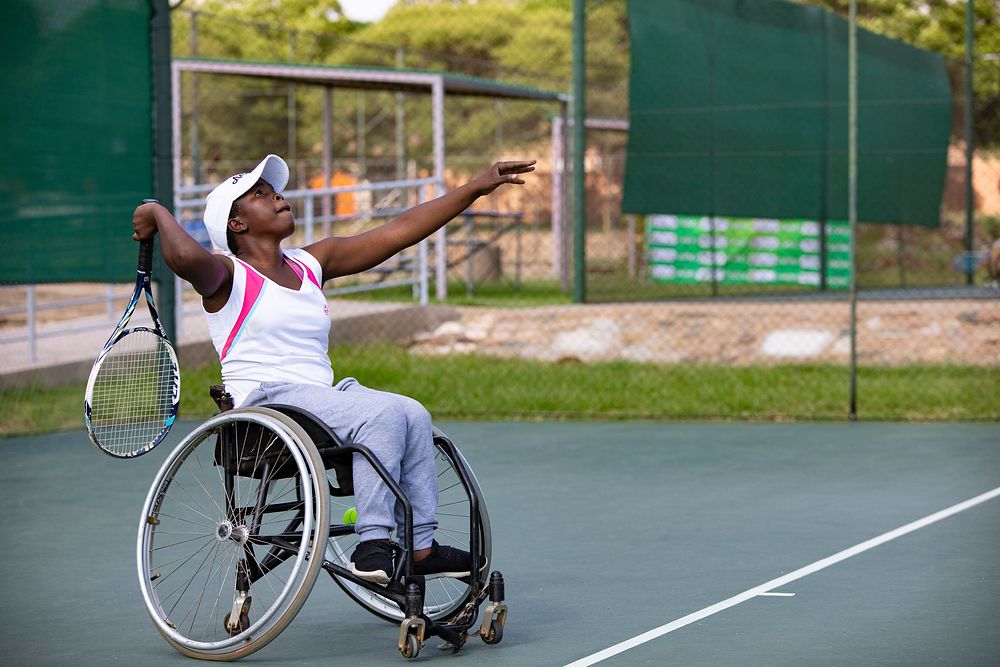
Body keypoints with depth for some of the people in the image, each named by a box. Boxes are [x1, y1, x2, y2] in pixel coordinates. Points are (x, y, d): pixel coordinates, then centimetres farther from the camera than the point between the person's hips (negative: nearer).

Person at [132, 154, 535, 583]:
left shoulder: (311, 264, 18)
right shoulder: (228, 275, -2)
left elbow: (399, 231, 16)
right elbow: (187, 257, -29)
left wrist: (477, 188, 13)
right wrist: (157, 213, -10)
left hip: (322, 395, 7)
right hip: (265, 401, -7)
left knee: (412, 415, -16)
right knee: (382, 413, -27)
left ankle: (420, 545, -16)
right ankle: (372, 547, -31)